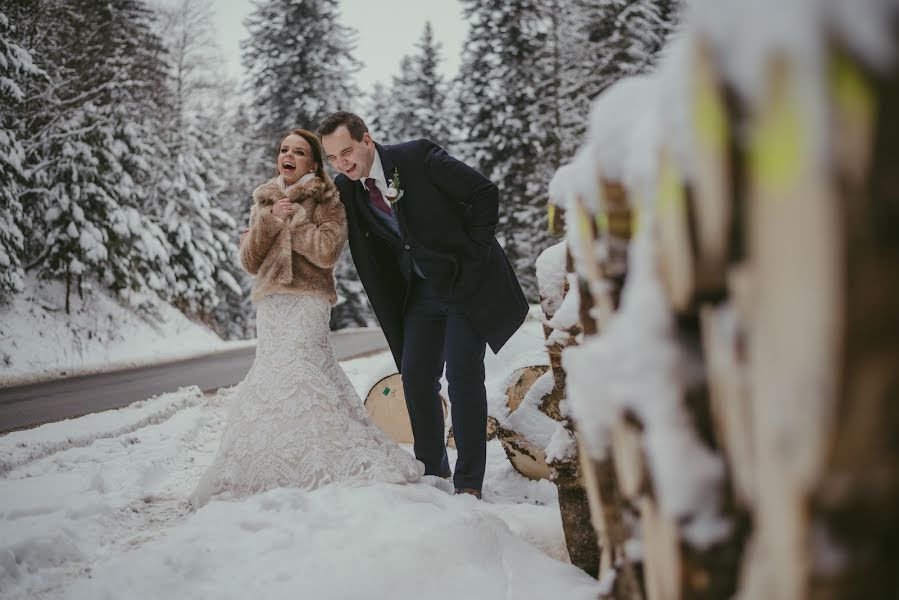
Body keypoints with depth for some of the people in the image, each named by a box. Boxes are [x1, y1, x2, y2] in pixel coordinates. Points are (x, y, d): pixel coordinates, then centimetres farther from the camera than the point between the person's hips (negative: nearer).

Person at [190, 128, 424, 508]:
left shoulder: (326, 199, 3)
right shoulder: (264, 201, 18)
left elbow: (327, 250, -13)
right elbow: (249, 261, 9)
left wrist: (289, 220, -6)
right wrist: (270, 219, -5)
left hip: (307, 301, -6)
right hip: (270, 303, 6)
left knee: (294, 373, -18)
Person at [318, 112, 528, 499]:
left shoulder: (418, 158, -18)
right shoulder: (347, 190, -1)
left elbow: (484, 193, -16)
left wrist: (473, 252, -15)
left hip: (466, 280, -6)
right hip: (421, 290, 6)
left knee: (463, 375, -9)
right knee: (416, 376, 2)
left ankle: (469, 481, -1)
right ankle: (431, 470, 19)